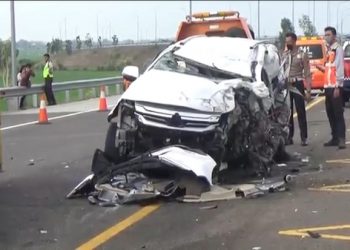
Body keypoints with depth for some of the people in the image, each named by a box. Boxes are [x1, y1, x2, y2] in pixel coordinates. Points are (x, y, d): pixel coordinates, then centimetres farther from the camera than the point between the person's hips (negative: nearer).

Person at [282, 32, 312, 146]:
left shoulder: (302, 55, -4)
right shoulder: (284, 55, 9)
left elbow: (307, 74, -6)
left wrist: (308, 90, -12)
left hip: (297, 84, -4)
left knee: (301, 112, -1)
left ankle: (304, 138, 5)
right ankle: (289, 137, 16)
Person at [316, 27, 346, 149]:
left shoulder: (338, 48, -8)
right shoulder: (329, 50, 18)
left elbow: (340, 68, -14)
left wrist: (337, 87, -19)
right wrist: (321, 68, 6)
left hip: (335, 86, -9)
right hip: (328, 86, 9)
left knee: (338, 113, -9)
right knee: (330, 113, 10)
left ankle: (341, 139, -9)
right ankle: (335, 138, 16)